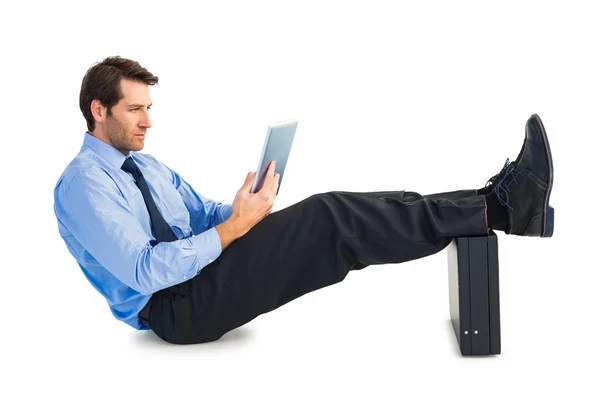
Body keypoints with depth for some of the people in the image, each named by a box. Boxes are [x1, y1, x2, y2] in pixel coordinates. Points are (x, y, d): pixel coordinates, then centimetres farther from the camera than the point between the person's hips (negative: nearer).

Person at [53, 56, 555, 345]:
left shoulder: (148, 165, 18)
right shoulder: (83, 185, -12)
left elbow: (206, 214, 15)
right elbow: (145, 272, -22)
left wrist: (247, 210, -8)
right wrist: (234, 227, -23)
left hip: (193, 273, 8)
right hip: (170, 308, -8)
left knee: (327, 217, -12)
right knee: (328, 218, -23)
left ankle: (499, 203, -16)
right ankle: (499, 208, -22)